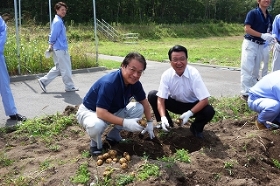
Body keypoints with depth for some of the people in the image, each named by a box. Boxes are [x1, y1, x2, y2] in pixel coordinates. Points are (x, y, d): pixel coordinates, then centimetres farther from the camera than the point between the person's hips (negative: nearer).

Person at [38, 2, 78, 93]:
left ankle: (43, 81, 16)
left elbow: (53, 35, 18)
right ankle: (69, 87, 11)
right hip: (60, 49, -10)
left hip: (60, 48, 10)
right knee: (66, 69, 0)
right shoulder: (58, 21, -15)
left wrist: (51, 45, 12)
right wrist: (51, 45, -5)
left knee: (58, 68, 16)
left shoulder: (58, 20, 16)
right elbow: (53, 35, -18)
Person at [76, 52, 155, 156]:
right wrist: (125, 123, -39)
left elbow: (144, 102, 6)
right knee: (96, 125, -41)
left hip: (113, 111, 7)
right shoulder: (109, 83, -35)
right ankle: (95, 143, -4)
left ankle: (114, 135, 5)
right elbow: (101, 113, -38)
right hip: (89, 111, -7)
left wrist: (150, 123, 2)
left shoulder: (135, 83, -12)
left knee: (139, 108, -10)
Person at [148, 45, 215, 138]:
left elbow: (204, 100, -27)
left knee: (209, 111, -31)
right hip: (174, 103, 2)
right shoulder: (166, 75, -21)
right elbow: (160, 99, -20)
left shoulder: (194, 74, -27)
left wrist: (189, 113, -40)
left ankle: (196, 128, 3)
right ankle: (167, 123, 3)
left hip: (192, 105, -2)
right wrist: (163, 117, -37)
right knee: (152, 95, -19)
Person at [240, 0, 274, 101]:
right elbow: (247, 29, -16)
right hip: (250, 44, -7)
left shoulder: (269, 17, 11)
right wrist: (262, 35, -23)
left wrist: (270, 37, -7)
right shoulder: (253, 13, -9)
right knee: (247, 69, -8)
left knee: (256, 70, 13)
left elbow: (268, 32, 17)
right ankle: (245, 93, -4)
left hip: (261, 45, 7)